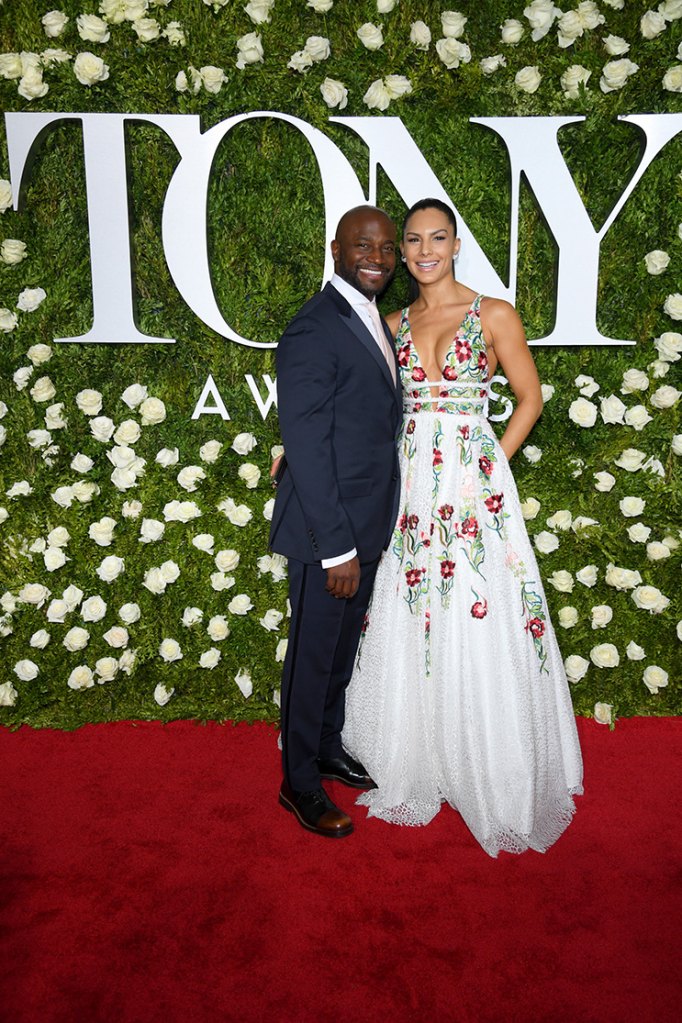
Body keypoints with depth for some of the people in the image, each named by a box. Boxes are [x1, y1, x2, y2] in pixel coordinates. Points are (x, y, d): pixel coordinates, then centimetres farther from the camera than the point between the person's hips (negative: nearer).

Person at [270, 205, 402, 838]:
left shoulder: (374, 321, 10)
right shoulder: (313, 332, -19)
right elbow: (305, 448, -22)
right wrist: (337, 548, -21)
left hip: (366, 528, 9)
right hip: (326, 534, -9)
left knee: (343, 649, 22)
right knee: (313, 656, 8)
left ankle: (329, 750, 43)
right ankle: (299, 782, 27)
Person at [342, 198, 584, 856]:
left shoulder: (493, 316, 1)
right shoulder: (394, 324, 12)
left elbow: (530, 397, 5)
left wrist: (490, 468, -4)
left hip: (474, 487, -3)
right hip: (409, 485, 4)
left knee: (478, 631, 1)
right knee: (406, 633, 8)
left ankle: (491, 780, 20)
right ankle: (415, 769, 26)